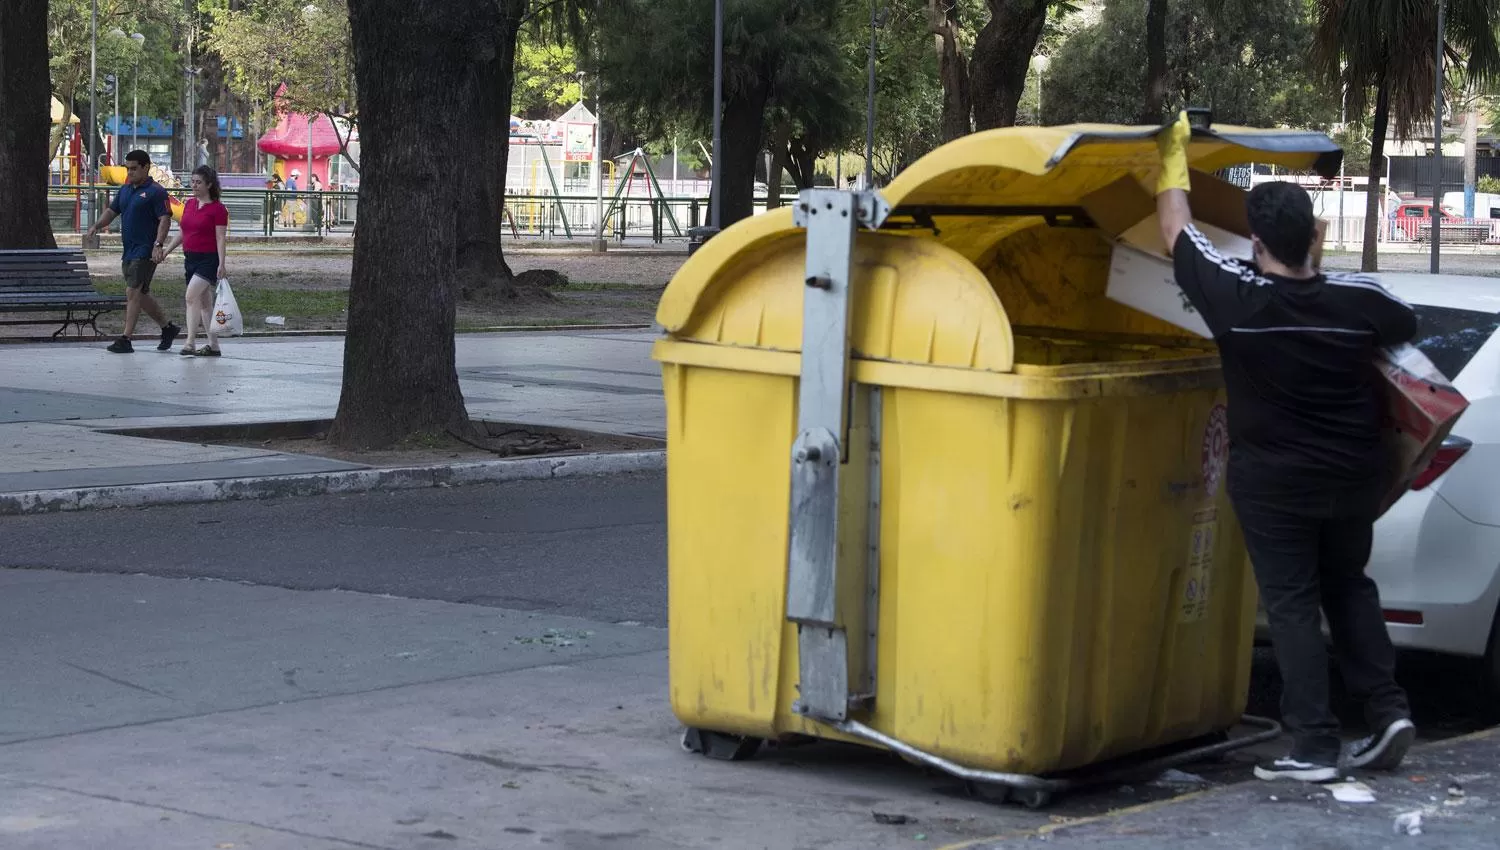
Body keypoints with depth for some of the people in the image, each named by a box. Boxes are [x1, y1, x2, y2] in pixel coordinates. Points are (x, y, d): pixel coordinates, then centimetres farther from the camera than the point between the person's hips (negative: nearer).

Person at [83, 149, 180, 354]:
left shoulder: (155, 191, -9)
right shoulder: (125, 190, 15)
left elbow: (165, 219, -15)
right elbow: (112, 211, 21)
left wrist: (158, 244, -26)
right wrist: (96, 227, 3)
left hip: (145, 251, -9)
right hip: (128, 251, 9)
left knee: (133, 292, -12)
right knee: (141, 294, 14)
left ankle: (125, 340, -12)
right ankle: (168, 328, 28)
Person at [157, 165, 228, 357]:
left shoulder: (217, 209, -8)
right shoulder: (189, 204, 12)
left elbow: (221, 238, -12)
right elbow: (182, 232, 19)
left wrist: (222, 264, -17)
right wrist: (167, 249, 10)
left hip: (208, 260, -8)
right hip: (190, 258, 8)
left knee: (192, 296, -20)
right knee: (204, 303, 11)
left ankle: (190, 343, -21)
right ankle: (213, 346, 17)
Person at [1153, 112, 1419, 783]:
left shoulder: (1237, 298, -20)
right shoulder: (1358, 299, -11)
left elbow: (1176, 229, -5)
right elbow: (1408, 327, 13)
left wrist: (1174, 155, 8)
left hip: (1274, 485, -4)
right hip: (1353, 476, 4)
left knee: (1292, 604, 3)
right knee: (1348, 586, 21)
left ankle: (1315, 745, 1)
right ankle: (1385, 709, 14)